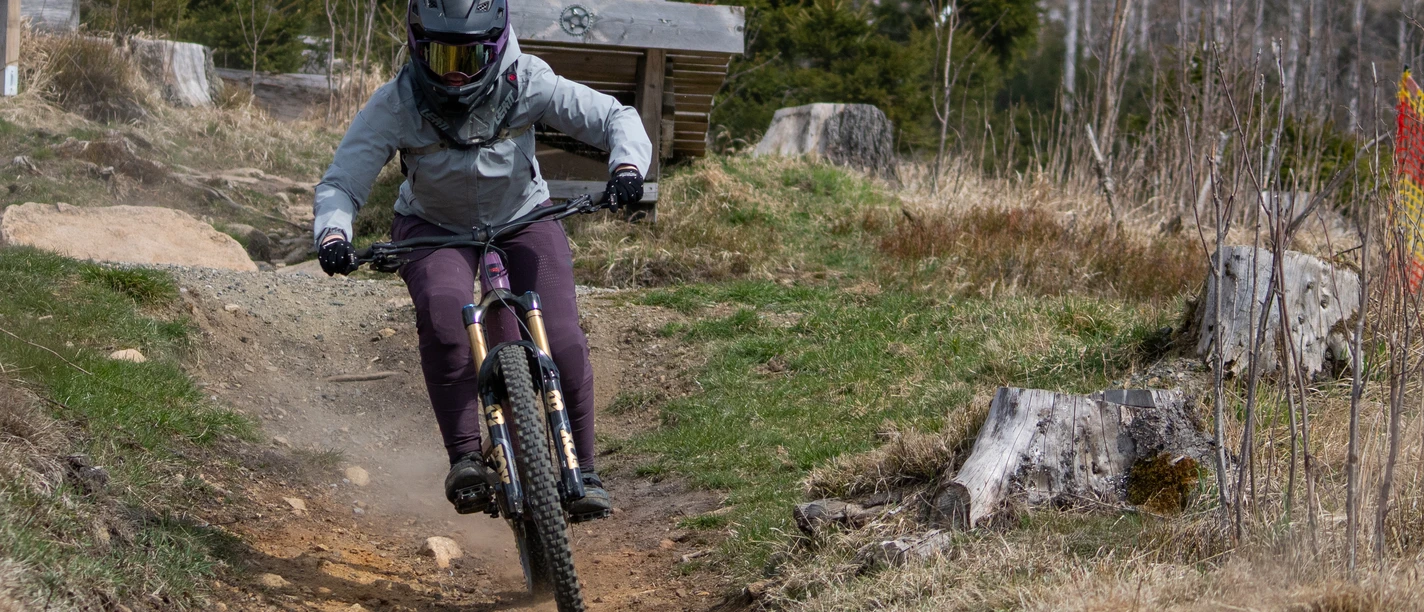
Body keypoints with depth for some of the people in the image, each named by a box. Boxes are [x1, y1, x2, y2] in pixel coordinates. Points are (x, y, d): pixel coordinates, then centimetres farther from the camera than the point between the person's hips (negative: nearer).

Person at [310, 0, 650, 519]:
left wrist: (627, 167, -42)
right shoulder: (396, 104, -24)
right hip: (434, 228, -1)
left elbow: (616, 118, -21)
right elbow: (340, 184, -23)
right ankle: (465, 459, -27)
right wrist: (332, 235, -44)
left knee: (561, 339, -18)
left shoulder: (527, 83, -24)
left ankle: (582, 471, 0)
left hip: (523, 220, 1)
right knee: (442, 311, -33)